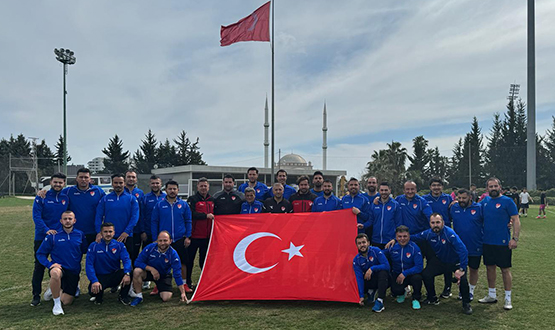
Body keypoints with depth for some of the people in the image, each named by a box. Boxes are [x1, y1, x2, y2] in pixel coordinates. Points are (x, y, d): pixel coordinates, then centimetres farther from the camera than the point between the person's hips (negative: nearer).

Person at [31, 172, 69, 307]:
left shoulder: (66, 198, 4)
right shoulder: (42, 197, -4)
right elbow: (36, 216, -11)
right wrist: (46, 230, -22)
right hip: (42, 237, -2)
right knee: (39, 265, 2)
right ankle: (36, 295, 10)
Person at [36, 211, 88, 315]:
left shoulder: (80, 235, 4)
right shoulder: (53, 236, -2)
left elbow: (85, 251, 17)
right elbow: (40, 254, 1)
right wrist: (50, 264, -13)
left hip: (74, 271, 2)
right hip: (58, 267, -2)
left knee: (66, 301, -2)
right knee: (56, 273, -40)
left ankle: (55, 291, 33)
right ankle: (56, 304, -18)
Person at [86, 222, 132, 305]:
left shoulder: (119, 245, 0)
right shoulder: (94, 246, -5)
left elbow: (126, 259, -13)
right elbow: (89, 264, -12)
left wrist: (127, 274, -33)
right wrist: (94, 281, -27)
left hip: (115, 275, 2)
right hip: (100, 277, -1)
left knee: (130, 272, -28)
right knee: (93, 290, -34)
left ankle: (123, 296, -2)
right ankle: (99, 296, 8)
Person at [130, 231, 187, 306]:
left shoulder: (173, 255, -22)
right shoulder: (150, 248, -20)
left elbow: (177, 275, -21)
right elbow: (138, 262, -16)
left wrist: (183, 293, -23)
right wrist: (151, 269, -29)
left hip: (164, 275, 0)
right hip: (148, 272, 0)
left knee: (166, 298, -18)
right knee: (137, 271, -31)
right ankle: (138, 296, -11)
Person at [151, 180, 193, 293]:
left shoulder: (184, 204, 2)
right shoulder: (159, 205, 1)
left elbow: (188, 222, 5)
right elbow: (154, 222, 4)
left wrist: (188, 237, -2)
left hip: (180, 239, 1)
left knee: (183, 263, 6)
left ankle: (184, 284, 20)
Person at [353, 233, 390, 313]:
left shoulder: (375, 251, -15)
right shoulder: (356, 260, -7)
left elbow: (387, 266, -22)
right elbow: (359, 278, -14)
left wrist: (372, 269, -30)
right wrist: (361, 296, -21)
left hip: (382, 279, -3)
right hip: (369, 281, 3)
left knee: (383, 271, -34)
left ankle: (380, 301, -37)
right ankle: (372, 290, 10)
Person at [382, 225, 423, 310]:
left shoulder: (414, 248, -15)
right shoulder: (392, 247, -6)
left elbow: (419, 267, -21)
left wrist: (404, 274, -27)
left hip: (412, 274, -1)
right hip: (397, 274, 2)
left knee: (417, 277, -36)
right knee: (396, 290, -27)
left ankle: (416, 299, -4)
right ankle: (401, 293, 17)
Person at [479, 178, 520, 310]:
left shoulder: (507, 201, -7)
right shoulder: (485, 201, 8)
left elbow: (516, 220, -10)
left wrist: (515, 238, -18)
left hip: (503, 242, -5)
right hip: (487, 242, 5)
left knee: (505, 269, 1)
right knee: (490, 267, 14)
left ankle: (508, 298, 13)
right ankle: (492, 295, 27)